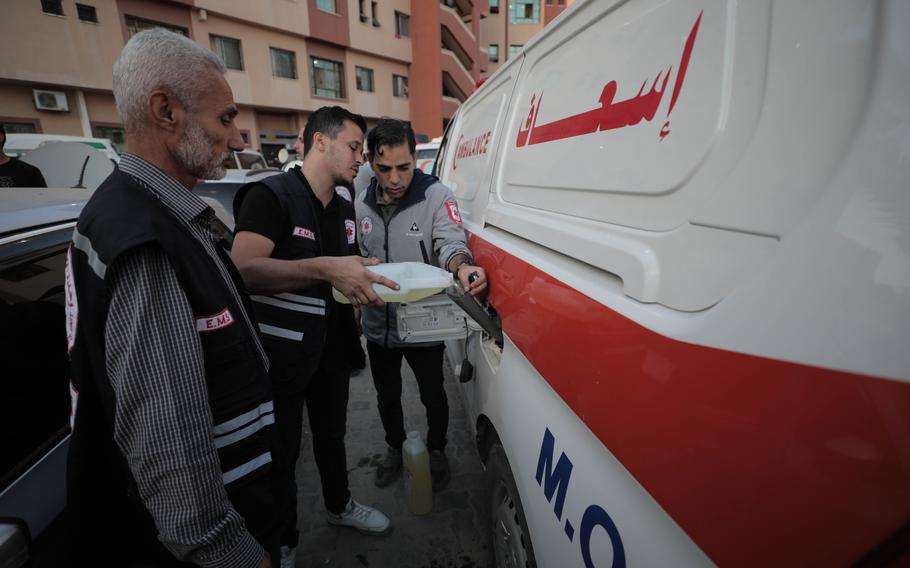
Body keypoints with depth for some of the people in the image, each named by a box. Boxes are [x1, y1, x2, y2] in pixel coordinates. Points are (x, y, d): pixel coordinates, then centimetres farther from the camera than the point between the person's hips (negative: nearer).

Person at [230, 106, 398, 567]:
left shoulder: (345, 208, 9)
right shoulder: (271, 195, -16)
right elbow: (243, 268, -30)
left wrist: (369, 282, 1)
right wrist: (325, 269, -38)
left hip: (332, 347, 7)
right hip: (280, 353, -7)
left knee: (332, 434, 24)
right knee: (280, 452, 12)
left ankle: (339, 505, 49)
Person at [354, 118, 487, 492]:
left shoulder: (436, 195, -15)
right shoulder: (363, 202, 0)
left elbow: (451, 242, -24)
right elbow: (358, 258, 10)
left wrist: (461, 266, -46)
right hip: (378, 324, 4)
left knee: (433, 396, 15)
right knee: (387, 396, 23)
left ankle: (437, 451, 44)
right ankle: (395, 449, 49)